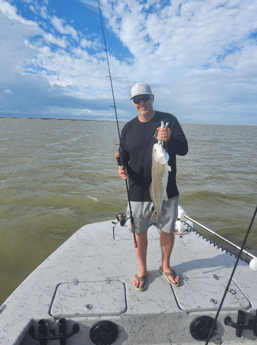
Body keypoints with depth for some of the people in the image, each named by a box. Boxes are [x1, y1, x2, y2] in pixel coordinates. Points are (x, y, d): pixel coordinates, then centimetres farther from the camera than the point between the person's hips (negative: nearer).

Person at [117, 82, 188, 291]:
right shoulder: (128, 128, 3)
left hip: (167, 191, 0)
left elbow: (184, 149, -9)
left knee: (168, 231, 14)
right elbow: (123, 157, 8)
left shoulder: (169, 120, -2)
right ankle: (142, 270, 37)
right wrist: (122, 169, -15)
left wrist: (169, 139, -30)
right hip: (139, 192, 1)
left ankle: (165, 266, 41)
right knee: (140, 232, 12)